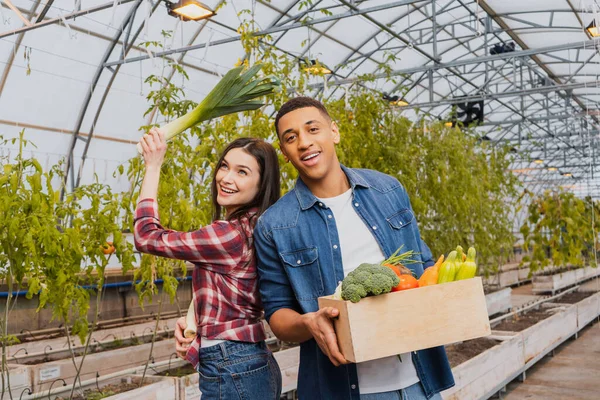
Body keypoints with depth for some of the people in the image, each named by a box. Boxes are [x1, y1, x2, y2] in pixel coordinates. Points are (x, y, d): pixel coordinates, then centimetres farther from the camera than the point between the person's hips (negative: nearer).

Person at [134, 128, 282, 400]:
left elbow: (147, 236, -13)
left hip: (230, 372, -9)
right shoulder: (253, 229, 8)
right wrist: (193, 322, -3)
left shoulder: (230, 234, -22)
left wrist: (153, 166, -7)